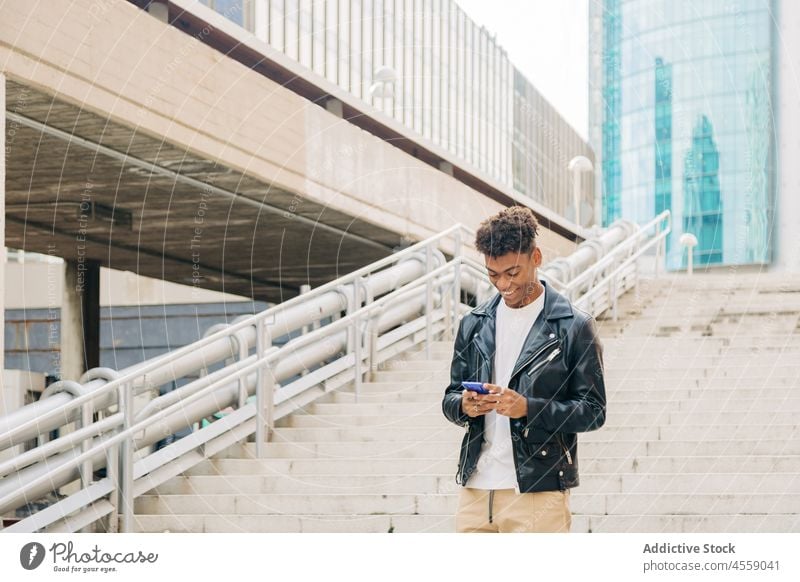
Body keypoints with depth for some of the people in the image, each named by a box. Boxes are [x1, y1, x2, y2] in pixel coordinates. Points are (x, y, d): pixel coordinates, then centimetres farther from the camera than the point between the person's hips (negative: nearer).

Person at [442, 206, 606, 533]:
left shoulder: (574, 327, -1)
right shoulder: (474, 324, 14)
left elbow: (593, 410, -2)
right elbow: (450, 398, 20)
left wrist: (528, 408, -16)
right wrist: (463, 405, -5)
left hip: (538, 492, -5)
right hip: (476, 489, 5)